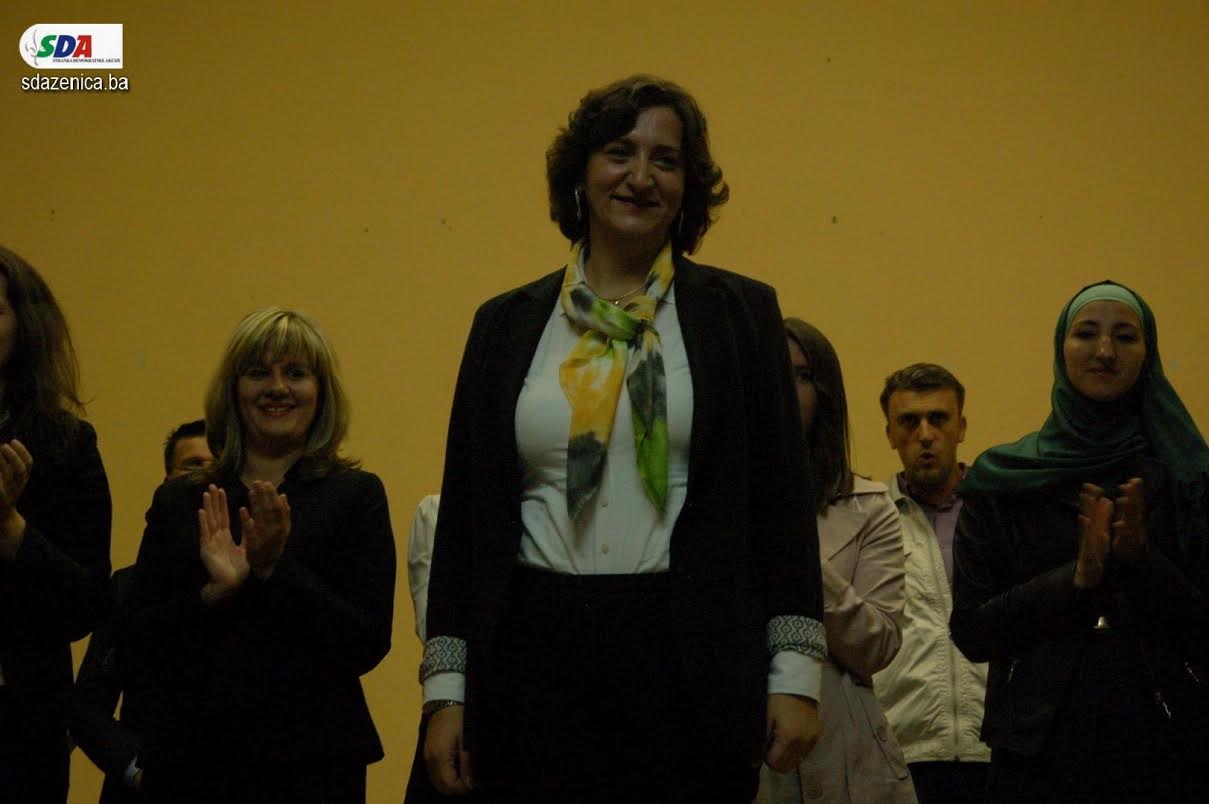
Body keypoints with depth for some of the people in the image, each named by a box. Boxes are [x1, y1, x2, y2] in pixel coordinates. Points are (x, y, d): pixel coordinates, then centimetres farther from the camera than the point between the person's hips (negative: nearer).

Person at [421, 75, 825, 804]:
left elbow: (781, 497, 3)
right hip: (537, 655, 1)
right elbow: (464, 511, 9)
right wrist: (446, 690, 5)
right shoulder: (508, 325, 10)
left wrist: (796, 675, -3)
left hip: (693, 660, -1)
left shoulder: (740, 313, 5)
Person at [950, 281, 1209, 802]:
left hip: (1166, 743, 0)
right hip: (1040, 746, 0)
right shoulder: (1000, 481, 3)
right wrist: (1075, 579, -14)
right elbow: (970, 633, -1)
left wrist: (1141, 562, -16)